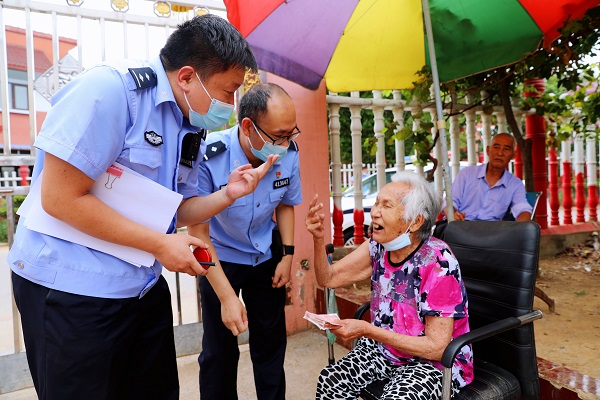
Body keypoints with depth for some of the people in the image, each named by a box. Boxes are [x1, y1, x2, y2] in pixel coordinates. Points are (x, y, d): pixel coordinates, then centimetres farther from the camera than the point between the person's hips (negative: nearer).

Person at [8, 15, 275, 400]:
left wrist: (229, 194, -8)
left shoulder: (193, 129, 4)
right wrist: (160, 245, -19)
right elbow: (61, 199, -22)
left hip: (145, 287, 8)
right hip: (71, 286, -7)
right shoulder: (110, 88, -20)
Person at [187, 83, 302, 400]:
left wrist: (287, 254, -2)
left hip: (266, 257, 3)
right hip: (220, 258, -3)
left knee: (271, 343, 12)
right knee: (219, 350, 6)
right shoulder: (208, 158, -29)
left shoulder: (288, 153, -17)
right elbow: (198, 231, -22)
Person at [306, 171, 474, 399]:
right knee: (330, 381, -15)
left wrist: (367, 330, -29)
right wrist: (318, 238, -21)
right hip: (383, 349, 5)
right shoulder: (378, 247, -6)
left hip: (432, 362, -5)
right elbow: (329, 279, -3)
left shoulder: (437, 262, -25)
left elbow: (437, 348, -23)